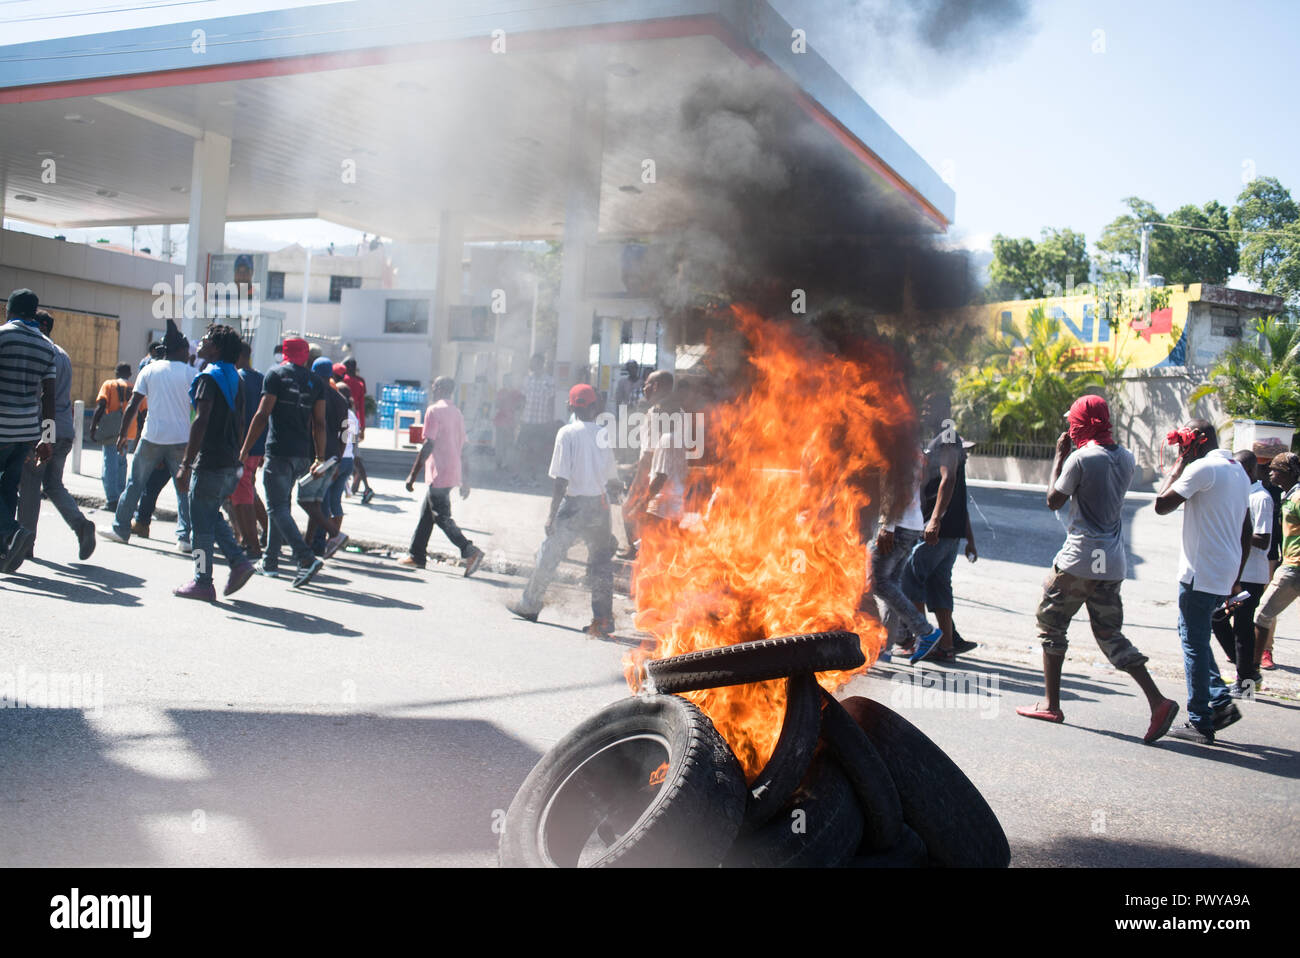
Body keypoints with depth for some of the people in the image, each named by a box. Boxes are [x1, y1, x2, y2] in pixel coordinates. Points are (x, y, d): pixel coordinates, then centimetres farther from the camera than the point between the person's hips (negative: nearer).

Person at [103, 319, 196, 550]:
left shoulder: (150, 369, 5)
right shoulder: (191, 373, 1)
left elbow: (133, 405, 3)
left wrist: (122, 434, 9)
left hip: (152, 437, 1)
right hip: (181, 438, -1)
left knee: (135, 483, 14)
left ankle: (120, 529, 22)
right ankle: (184, 536, -5)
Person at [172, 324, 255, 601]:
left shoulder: (209, 377, -12)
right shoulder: (235, 379, 14)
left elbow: (201, 421, -19)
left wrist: (185, 465, -19)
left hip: (210, 463, -8)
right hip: (230, 463, 8)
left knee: (202, 523, 1)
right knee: (212, 516, 21)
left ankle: (202, 583, 7)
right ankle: (239, 561, 9)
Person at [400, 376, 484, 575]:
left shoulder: (434, 410, -10)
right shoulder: (457, 413, 15)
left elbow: (428, 445, -17)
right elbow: (463, 448, 15)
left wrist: (412, 475, -14)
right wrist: (465, 481, 18)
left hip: (439, 475, -8)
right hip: (453, 474, 8)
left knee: (442, 517, -5)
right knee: (426, 513, 16)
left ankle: (470, 551, -15)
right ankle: (416, 555, 22)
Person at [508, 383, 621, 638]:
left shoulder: (567, 433, -9)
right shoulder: (604, 434, 4)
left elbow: (561, 479, -14)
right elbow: (613, 480, 8)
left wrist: (552, 513, -10)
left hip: (575, 504, -4)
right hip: (600, 506, 4)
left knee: (550, 554, 12)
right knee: (601, 562, 8)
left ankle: (530, 604, 25)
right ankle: (603, 620, 6)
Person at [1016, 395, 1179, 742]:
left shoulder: (1081, 457, -13)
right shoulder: (1126, 458, 8)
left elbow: (1054, 500, -4)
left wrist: (1060, 456, 3)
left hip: (1078, 560, -7)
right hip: (1112, 564, 7)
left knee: (1051, 624, 9)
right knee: (1110, 634, 11)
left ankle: (1051, 704, 12)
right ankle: (1158, 701, -3)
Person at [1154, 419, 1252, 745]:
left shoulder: (1203, 467, -13)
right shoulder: (1239, 472, 15)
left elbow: (1162, 505, -12)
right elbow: (1246, 533, 18)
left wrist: (1179, 464, -4)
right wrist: (1236, 578, 22)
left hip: (1201, 573, -9)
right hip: (1226, 574, 9)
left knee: (1194, 643, -2)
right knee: (1195, 637, 21)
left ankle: (1200, 723, 2)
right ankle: (1221, 701, 14)